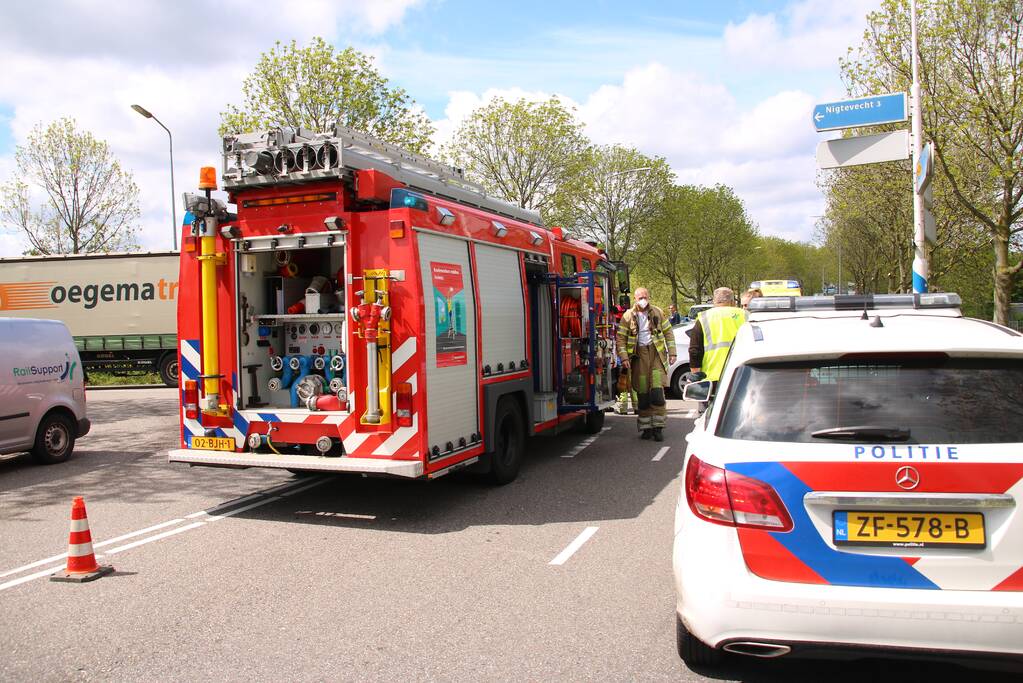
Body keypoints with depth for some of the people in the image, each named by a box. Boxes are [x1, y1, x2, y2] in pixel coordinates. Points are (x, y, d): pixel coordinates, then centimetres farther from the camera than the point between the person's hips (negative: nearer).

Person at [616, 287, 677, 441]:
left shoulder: (657, 312, 9)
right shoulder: (628, 316, 4)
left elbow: (668, 332, 14)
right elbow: (620, 338, 1)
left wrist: (672, 352, 6)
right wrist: (624, 357, -10)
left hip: (656, 353, 0)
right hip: (639, 355, 0)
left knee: (657, 391, -9)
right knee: (642, 393, 2)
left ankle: (658, 427, -4)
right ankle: (645, 427, 11)